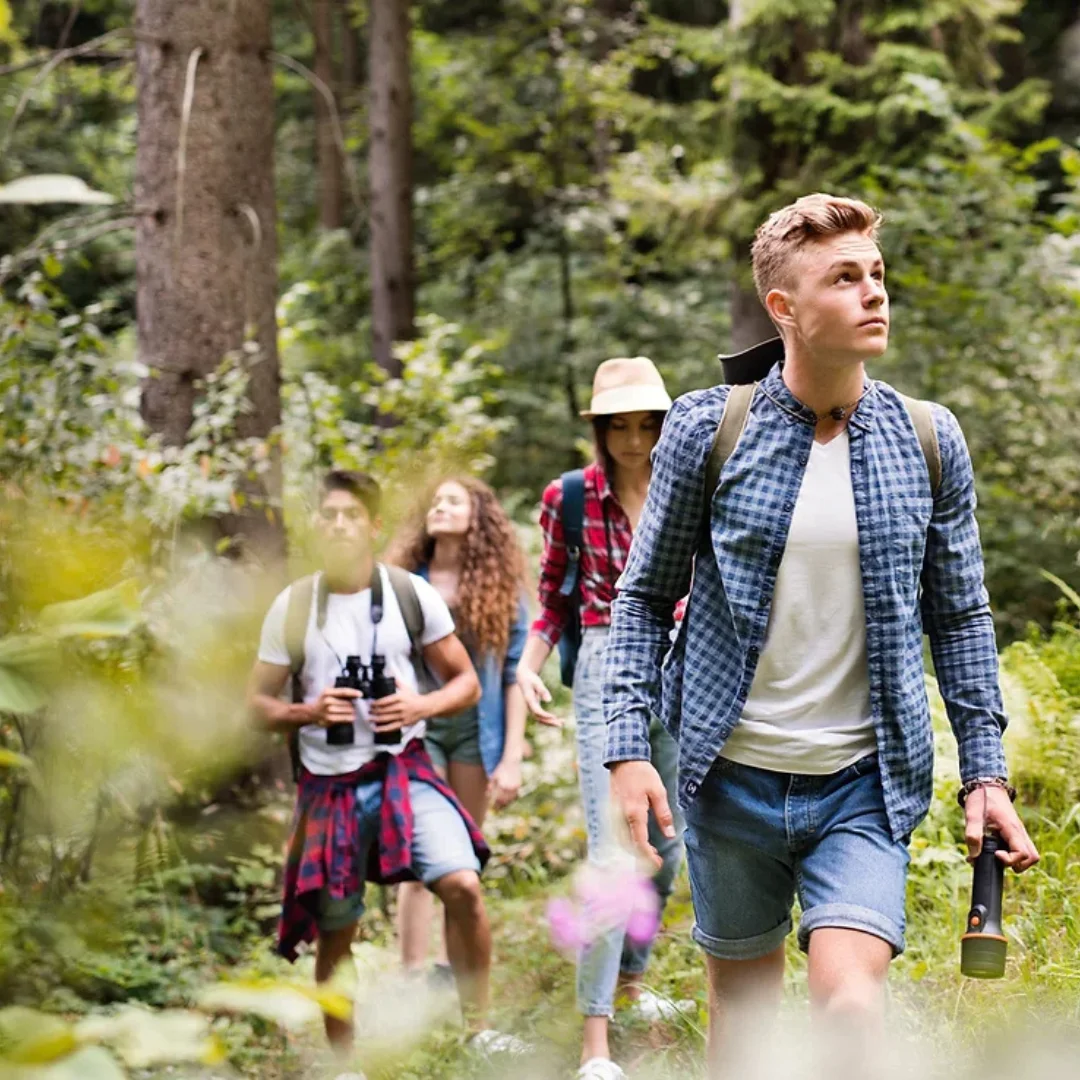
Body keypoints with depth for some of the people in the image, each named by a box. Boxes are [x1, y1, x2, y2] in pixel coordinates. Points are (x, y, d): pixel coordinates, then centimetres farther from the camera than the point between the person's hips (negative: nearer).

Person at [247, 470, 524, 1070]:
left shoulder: (413, 595, 0)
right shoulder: (292, 607, 0)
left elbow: (467, 683, 6)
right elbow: (258, 704, 5)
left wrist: (421, 707, -14)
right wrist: (308, 713, -16)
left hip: (404, 770, -1)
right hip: (328, 785, 1)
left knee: (462, 884, -22)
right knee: (335, 934, 8)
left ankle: (480, 1031, -7)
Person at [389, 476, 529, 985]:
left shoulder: (500, 588, 1)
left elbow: (515, 675, 0)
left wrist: (511, 758, -6)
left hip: (476, 729, 1)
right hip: (417, 725, -1)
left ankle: (451, 972, 21)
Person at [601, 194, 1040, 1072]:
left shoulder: (930, 440, 0)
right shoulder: (708, 429, -5)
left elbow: (960, 618, 8)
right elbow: (646, 597, 2)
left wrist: (986, 771, 2)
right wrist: (629, 748, -7)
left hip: (866, 781, 0)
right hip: (731, 775, 0)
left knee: (850, 1000, -18)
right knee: (743, 1004, 13)